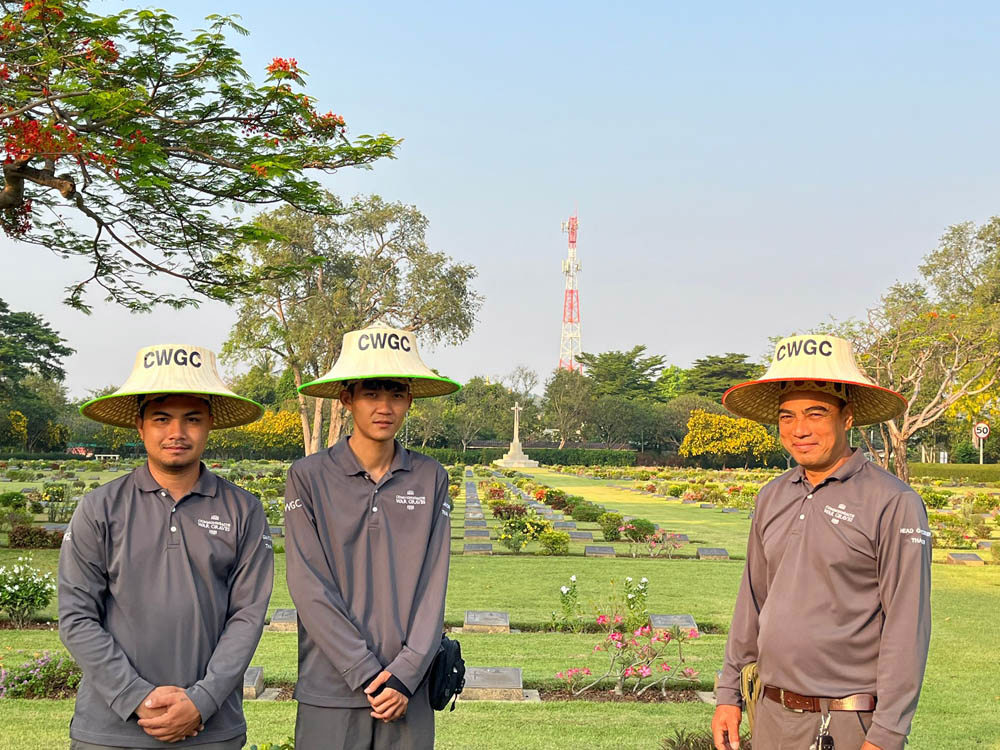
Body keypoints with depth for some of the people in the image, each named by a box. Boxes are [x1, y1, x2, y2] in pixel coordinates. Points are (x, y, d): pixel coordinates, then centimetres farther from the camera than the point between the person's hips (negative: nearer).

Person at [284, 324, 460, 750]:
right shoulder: (308, 478, -2)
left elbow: (433, 588, 2)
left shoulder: (431, 480, 5)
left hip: (408, 696, 2)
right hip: (330, 694, -2)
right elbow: (310, 589, -7)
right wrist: (367, 674, -11)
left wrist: (406, 674, -8)